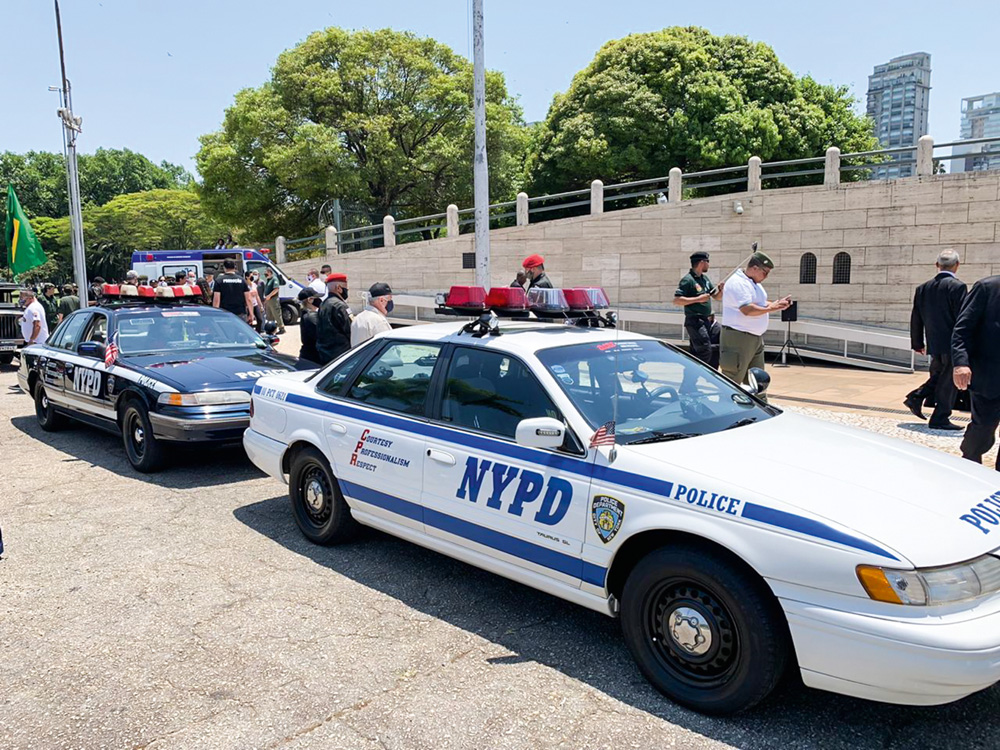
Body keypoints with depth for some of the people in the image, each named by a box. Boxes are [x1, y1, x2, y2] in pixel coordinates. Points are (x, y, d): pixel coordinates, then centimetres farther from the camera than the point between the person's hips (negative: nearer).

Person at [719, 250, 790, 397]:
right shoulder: (737, 283, -17)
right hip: (738, 339, -10)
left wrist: (777, 304, 5)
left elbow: (760, 304, 22)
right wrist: (771, 308, -21)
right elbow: (747, 309, -27)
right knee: (733, 380, -4)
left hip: (756, 339, 10)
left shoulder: (755, 284, 16)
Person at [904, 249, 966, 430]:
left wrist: (917, 343, 17)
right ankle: (940, 419, 9)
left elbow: (916, 319, 9)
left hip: (934, 344, 6)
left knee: (938, 376, 23)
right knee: (949, 382, 4)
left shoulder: (923, 288, 5)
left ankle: (916, 398, 7)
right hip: (952, 344, -6)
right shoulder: (957, 286, -13)